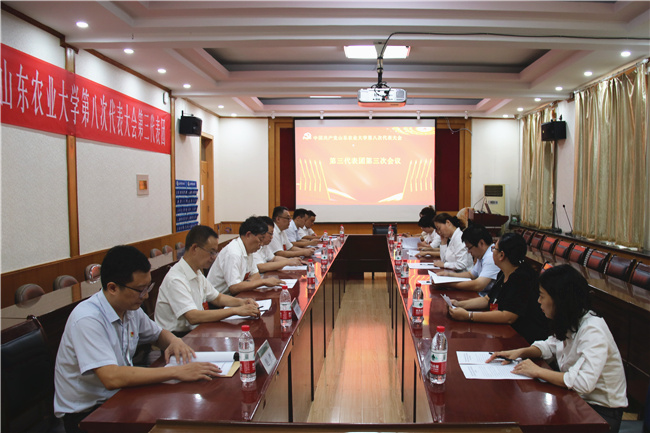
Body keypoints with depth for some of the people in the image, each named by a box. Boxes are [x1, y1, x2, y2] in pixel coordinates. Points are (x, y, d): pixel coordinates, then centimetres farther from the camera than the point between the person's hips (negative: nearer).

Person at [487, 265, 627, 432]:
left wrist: (538, 371, -25)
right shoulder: (571, 323, -1)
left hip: (601, 412, -7)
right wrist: (521, 352, -2)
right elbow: (551, 346, 17)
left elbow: (583, 382, -37)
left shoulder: (593, 332, -27)